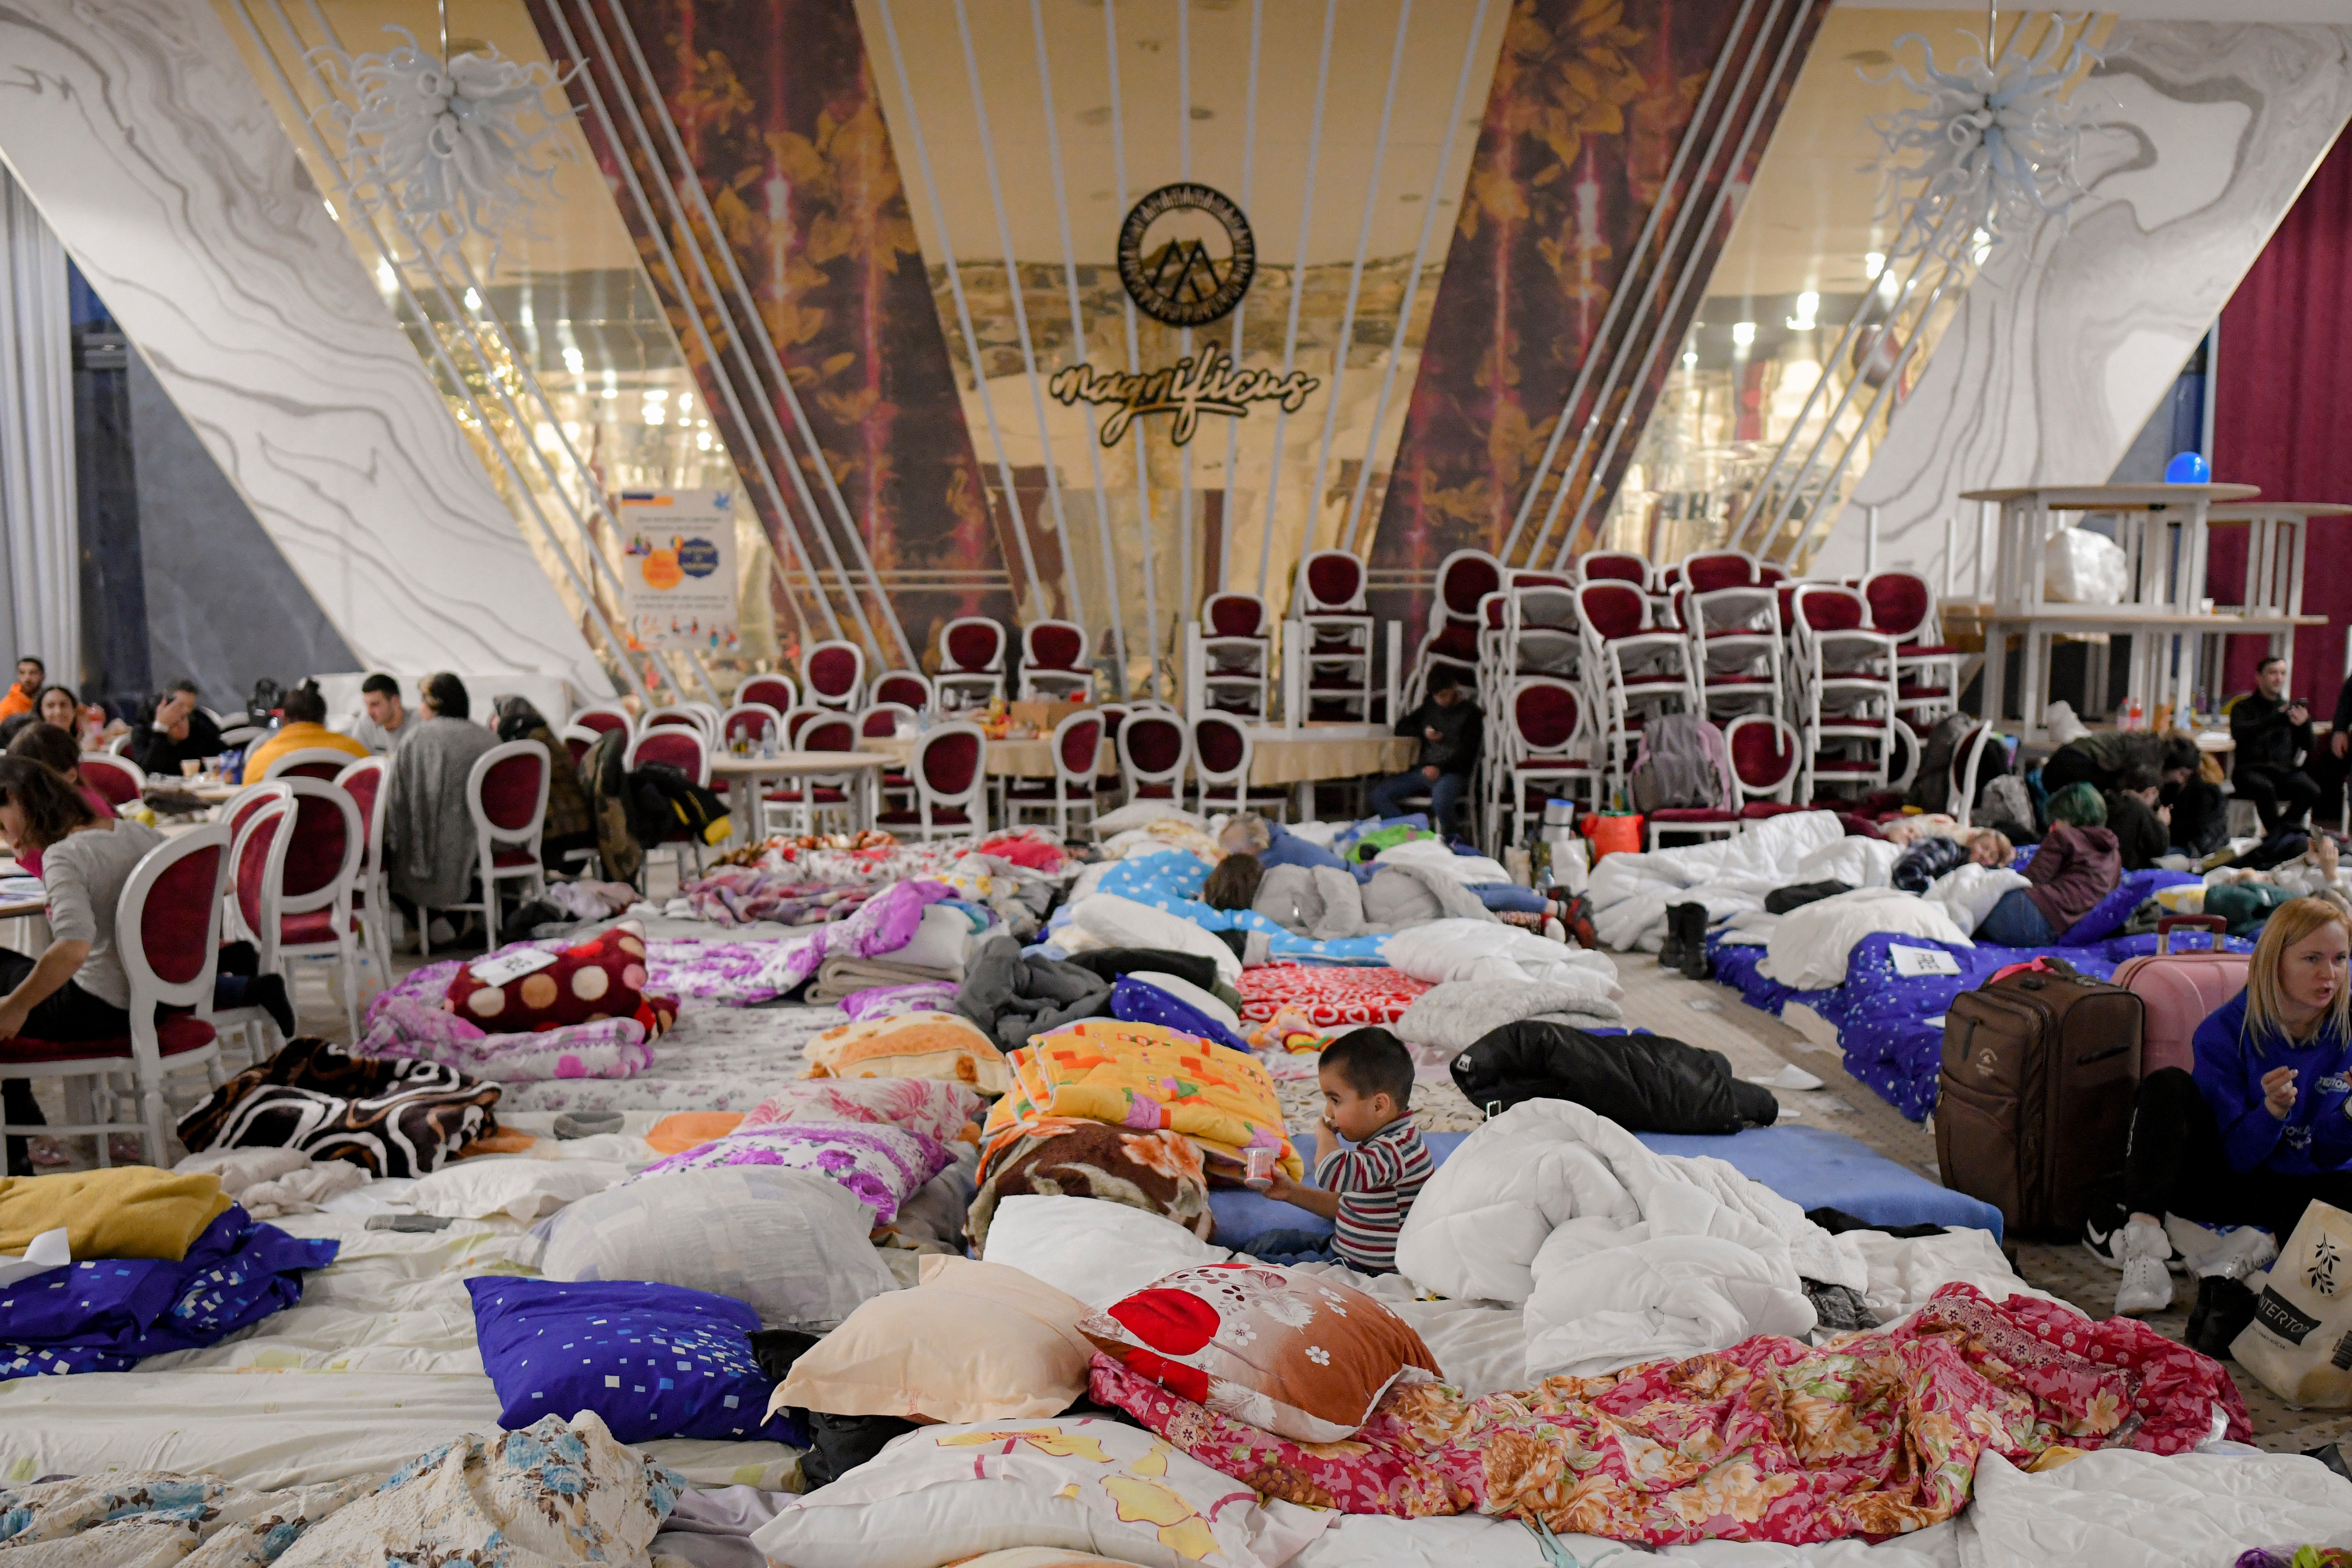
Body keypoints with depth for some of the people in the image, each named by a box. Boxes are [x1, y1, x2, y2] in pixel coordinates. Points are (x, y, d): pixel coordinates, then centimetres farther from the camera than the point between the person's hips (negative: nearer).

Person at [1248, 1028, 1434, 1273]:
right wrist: (1293, 1193, 10)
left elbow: (1333, 1175, -42)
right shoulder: (1384, 1142, 9)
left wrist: (1325, 1136, -19)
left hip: (1370, 1270, -11)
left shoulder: (1398, 1149, -26)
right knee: (1261, 1244, 16)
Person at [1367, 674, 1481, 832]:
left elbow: (1467, 752, -7)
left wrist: (1440, 768, -20)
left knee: (1440, 799, -41)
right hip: (1424, 770, 6)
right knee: (1379, 794, -14)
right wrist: (1423, 732, 5)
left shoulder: (1470, 712, 2)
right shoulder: (1430, 707, 20)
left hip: (1452, 773, -6)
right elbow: (1401, 727, 26)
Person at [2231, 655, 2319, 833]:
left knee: (2312, 791, -28)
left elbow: (2309, 746, 11)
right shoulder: (2243, 707, 10)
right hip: (2251, 770, -3)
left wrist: (2304, 723, -11)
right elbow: (2238, 733, -13)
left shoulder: (2290, 707, 20)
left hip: (2285, 770, 3)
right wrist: (2278, 718, -21)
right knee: (2265, 788, -37)